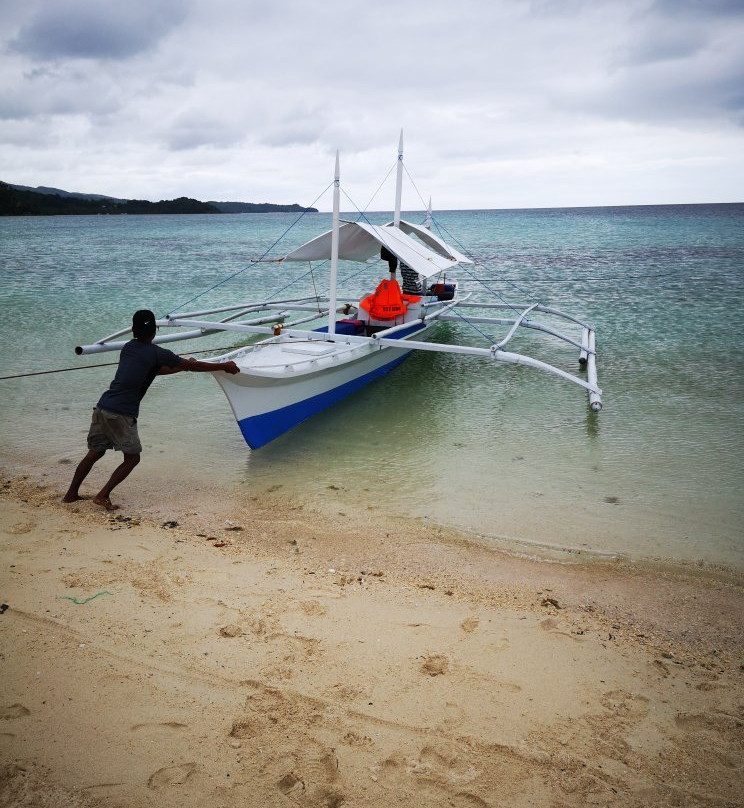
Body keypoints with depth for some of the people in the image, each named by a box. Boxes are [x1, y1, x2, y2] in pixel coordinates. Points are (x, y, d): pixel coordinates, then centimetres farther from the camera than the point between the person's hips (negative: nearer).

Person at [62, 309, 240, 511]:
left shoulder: (128, 347, 16)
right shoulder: (156, 353, -6)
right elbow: (193, 366, 2)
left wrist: (182, 366, 37)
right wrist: (224, 366, 12)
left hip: (102, 407, 7)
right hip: (122, 413, -7)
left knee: (95, 453, 19)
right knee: (132, 458, 7)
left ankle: (71, 494, 25)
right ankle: (103, 496, 0)